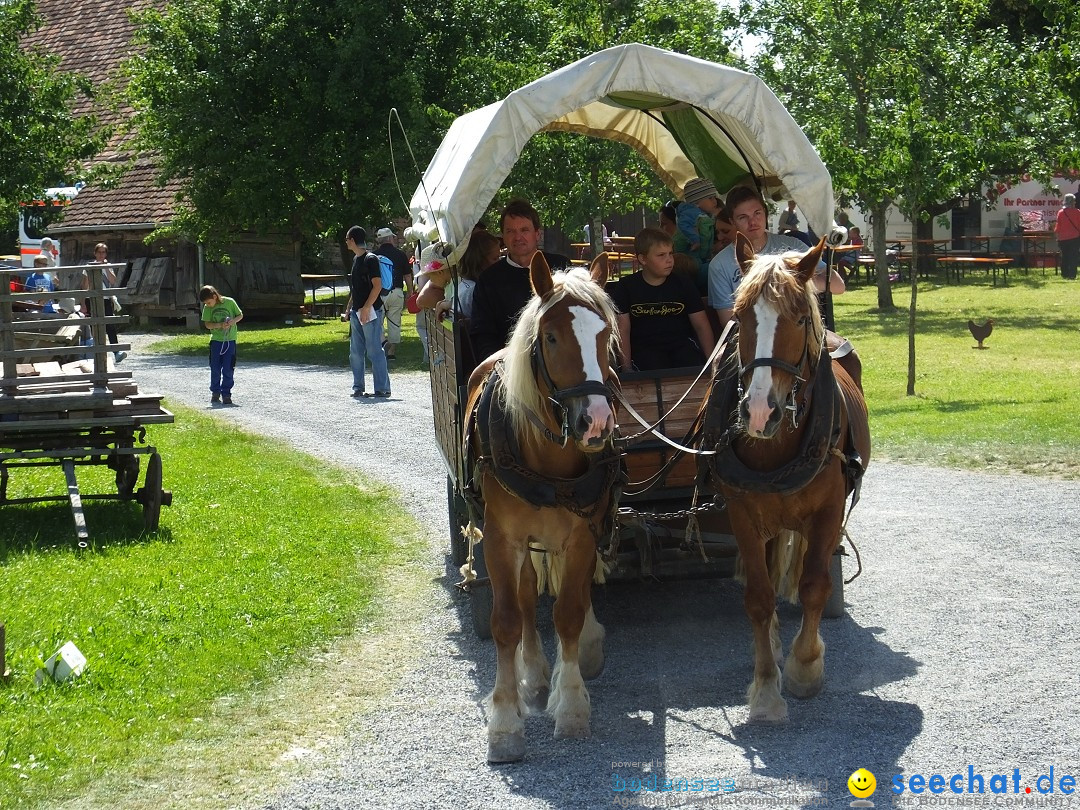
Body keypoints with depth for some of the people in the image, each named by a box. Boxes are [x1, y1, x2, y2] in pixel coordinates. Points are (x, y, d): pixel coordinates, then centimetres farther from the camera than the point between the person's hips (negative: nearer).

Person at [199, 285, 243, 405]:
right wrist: (220, 325, -21)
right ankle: (215, 392, 19)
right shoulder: (207, 308, -2)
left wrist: (233, 321, -18)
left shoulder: (229, 302, -7)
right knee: (215, 368, 3)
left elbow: (240, 315, 3)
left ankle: (226, 394, 7)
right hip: (216, 340, 2)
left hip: (230, 340, -2)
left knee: (228, 369, -2)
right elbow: (207, 324, -5)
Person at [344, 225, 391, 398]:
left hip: (370, 311, -9)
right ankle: (358, 387, 16)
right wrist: (349, 306, 17)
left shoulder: (370, 259, -11)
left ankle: (382, 388, -5)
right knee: (355, 352, 10)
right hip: (357, 312, 9)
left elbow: (377, 285, -17)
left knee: (374, 351, -8)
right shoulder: (356, 259, 17)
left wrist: (366, 308, -22)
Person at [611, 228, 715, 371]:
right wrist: (627, 369, -10)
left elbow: (701, 325, 9)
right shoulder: (625, 287, 5)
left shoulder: (683, 284, 11)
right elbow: (623, 330, 1)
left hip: (682, 344, 2)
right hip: (645, 348, -2)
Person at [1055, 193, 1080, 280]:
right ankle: (1072, 275, -5)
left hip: (1063, 238, 2)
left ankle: (1065, 274, 14)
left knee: (1064, 257, 13)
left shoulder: (1060, 212, -5)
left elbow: (1058, 226, -1)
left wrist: (1056, 232, 14)